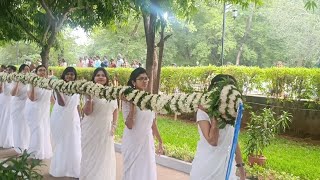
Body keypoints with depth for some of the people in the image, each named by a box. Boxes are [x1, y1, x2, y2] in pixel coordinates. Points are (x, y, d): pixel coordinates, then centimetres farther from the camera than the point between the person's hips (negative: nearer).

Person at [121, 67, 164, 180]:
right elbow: (129, 125, -19)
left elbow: (153, 123, 10)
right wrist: (132, 105, -25)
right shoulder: (128, 100, -12)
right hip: (133, 143, -4)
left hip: (147, 142, 4)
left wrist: (160, 142, 15)